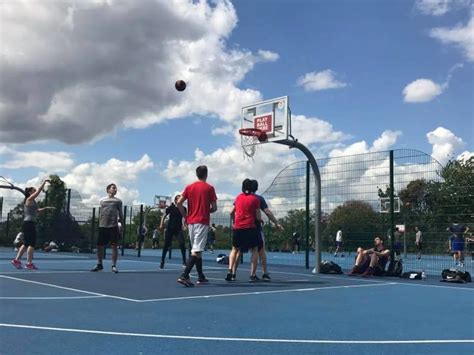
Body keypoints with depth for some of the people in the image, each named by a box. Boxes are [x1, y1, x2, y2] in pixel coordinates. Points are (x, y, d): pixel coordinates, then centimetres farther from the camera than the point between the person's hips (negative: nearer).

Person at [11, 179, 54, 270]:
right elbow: (39, 190, -15)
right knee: (32, 244, -8)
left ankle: (16, 260, 16)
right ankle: (29, 263, -8)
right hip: (29, 224, -10)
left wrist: (46, 208, 23)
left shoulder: (32, 201, 19)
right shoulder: (30, 199, -7)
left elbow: (37, 210, 32)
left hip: (28, 224, 10)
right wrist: (44, 181, -7)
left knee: (26, 244, 14)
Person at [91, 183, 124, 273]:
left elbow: (120, 213, 8)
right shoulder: (102, 200, 14)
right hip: (102, 226, 3)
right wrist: (99, 224, 16)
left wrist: (121, 221, -4)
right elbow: (100, 213, 20)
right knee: (99, 246, 6)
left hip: (113, 226, -3)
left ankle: (114, 266, 4)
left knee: (114, 246, -4)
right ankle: (99, 264, 22)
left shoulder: (118, 201, 7)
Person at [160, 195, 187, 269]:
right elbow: (164, 216, -1)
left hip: (178, 229, 1)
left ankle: (184, 261, -7)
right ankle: (162, 262, 16)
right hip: (170, 228, -1)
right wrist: (162, 224, -13)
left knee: (182, 243, -15)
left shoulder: (183, 208, 4)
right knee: (166, 245, 3)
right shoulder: (170, 207, -2)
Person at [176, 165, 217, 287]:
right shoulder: (209, 188, -3)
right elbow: (214, 207, -4)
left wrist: (185, 215, 11)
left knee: (196, 250, 15)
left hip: (191, 222, 6)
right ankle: (184, 276, -20)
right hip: (202, 222, -5)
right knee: (196, 251, -9)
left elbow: (179, 203, 1)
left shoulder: (189, 187, 8)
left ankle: (201, 277, 21)